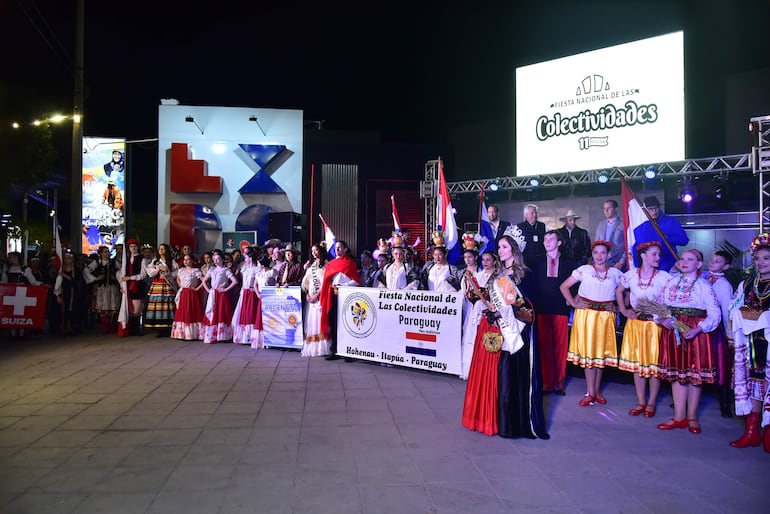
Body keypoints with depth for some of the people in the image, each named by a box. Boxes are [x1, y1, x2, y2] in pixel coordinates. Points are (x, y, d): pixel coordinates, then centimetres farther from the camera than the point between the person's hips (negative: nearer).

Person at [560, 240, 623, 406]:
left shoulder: (615, 273, 5)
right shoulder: (584, 270, 0)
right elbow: (564, 287, 0)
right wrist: (574, 303, -6)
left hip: (606, 316, 2)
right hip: (586, 314, -2)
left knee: (601, 352, 8)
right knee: (588, 352, 0)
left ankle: (596, 390, 19)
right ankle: (590, 393, 4)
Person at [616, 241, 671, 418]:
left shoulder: (664, 277, -7)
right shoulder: (631, 275, 0)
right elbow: (619, 291, 15)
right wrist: (624, 310, 7)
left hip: (656, 324, -2)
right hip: (635, 323, 2)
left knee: (654, 363, 3)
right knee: (637, 362, 8)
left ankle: (651, 402, 18)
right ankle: (641, 402, 20)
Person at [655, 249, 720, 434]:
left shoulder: (704, 286, -5)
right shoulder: (671, 283, 7)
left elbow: (714, 314, -10)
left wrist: (697, 330, -22)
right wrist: (662, 320, -11)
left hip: (695, 333, -4)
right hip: (673, 331, 4)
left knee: (695, 374, 4)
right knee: (676, 373, 8)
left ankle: (692, 417, 18)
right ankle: (679, 416, 18)